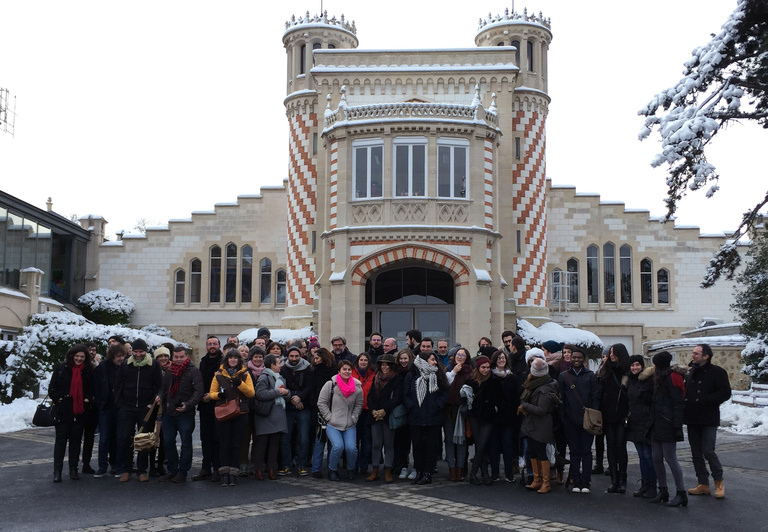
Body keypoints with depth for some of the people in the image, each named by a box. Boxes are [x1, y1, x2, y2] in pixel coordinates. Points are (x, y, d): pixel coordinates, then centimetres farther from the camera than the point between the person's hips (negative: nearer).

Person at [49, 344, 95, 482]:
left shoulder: (88, 371, 6)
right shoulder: (61, 368, 1)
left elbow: (91, 389, 15)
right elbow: (52, 388, 2)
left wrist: (87, 400, 0)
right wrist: (58, 400, -7)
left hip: (79, 411, 2)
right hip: (63, 411, -2)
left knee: (76, 440, 8)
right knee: (61, 440, 1)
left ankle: (73, 469, 16)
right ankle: (57, 471, 6)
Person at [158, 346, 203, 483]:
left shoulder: (193, 371, -7)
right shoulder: (169, 371, 13)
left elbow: (198, 391, -14)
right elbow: (164, 388, 24)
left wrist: (188, 405, -25)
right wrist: (161, 397, 3)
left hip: (186, 414, -6)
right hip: (168, 413, 6)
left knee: (186, 443, 1)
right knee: (168, 442, 11)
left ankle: (182, 472, 10)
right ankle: (172, 470, 22)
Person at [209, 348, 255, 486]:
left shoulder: (245, 374, 6)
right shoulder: (219, 374, 7)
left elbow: (251, 393, -2)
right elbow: (211, 393, 7)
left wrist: (240, 384, -16)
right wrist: (219, 394, -14)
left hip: (240, 414, 0)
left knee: (236, 444, 2)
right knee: (224, 444, -1)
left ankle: (233, 474, 7)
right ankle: (224, 473, 4)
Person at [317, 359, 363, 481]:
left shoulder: (357, 386, 3)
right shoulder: (330, 384, -4)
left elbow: (359, 405, 14)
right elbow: (321, 403, 0)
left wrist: (353, 418, 3)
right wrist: (329, 417, -5)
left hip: (350, 425, 2)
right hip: (333, 425, -2)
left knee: (351, 448, -18)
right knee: (338, 446, -24)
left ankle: (350, 469, 13)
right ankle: (332, 470, 3)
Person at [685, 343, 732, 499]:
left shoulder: (717, 372, -6)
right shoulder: (690, 372, 14)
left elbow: (725, 393, -13)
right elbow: (684, 392, 21)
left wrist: (704, 400, -17)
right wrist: (686, 402, 0)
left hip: (709, 420, -6)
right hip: (692, 420, 6)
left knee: (708, 451, -10)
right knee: (696, 453, 8)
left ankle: (719, 481, 11)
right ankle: (703, 484, 17)